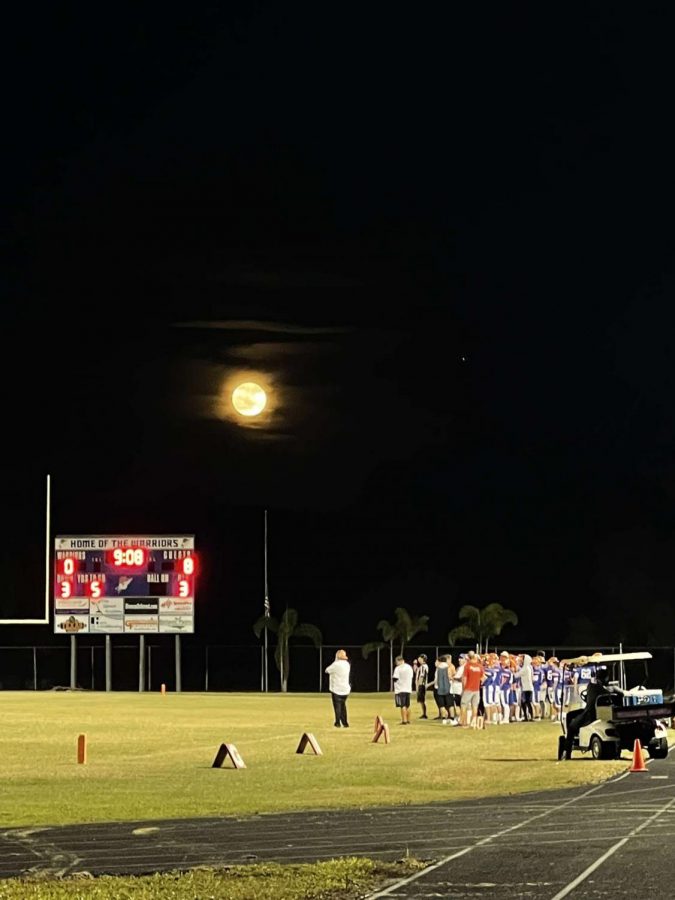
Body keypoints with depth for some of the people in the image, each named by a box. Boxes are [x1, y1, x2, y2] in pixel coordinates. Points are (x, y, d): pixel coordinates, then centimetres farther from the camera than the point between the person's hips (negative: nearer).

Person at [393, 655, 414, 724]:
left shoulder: (398, 668, -12)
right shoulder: (409, 667, 10)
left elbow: (395, 679, -15)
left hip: (400, 690, -7)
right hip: (408, 689, 7)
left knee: (402, 706, -6)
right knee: (407, 705, 16)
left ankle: (404, 720, -11)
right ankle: (408, 720, 20)